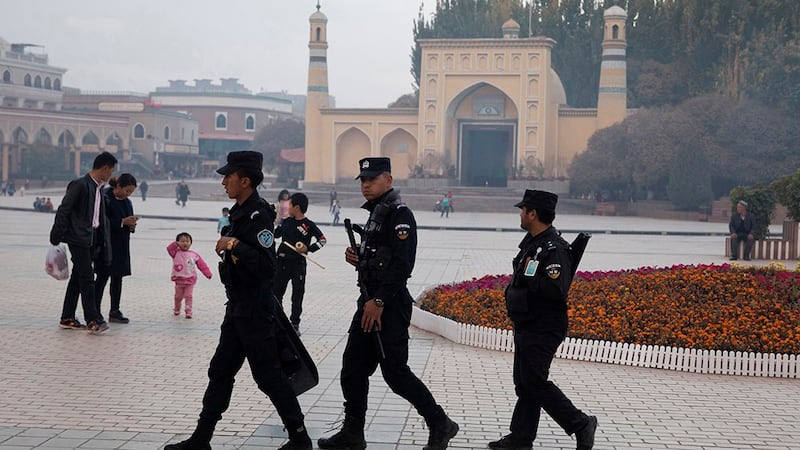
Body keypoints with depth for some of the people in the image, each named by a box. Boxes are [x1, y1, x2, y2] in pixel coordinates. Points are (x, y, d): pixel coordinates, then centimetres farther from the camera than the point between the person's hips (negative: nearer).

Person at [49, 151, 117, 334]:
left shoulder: (97, 188, 14)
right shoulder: (80, 185, -12)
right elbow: (63, 211, -12)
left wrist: (103, 242, 16)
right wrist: (56, 237, -13)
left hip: (92, 239, 9)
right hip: (79, 238, -9)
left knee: (78, 278, 11)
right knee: (87, 279, -10)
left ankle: (67, 319, 17)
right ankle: (93, 320, -11)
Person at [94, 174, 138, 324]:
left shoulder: (127, 202, 13)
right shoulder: (105, 199, -11)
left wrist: (132, 225, -5)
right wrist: (123, 222, -20)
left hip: (121, 247, 7)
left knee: (117, 278, 9)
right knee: (103, 277, -4)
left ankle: (115, 311, 14)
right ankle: (95, 311, 2)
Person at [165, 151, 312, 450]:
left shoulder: (259, 215, -19)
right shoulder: (240, 212, 11)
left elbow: (266, 265, -27)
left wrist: (234, 246, -27)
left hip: (255, 310, -10)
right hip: (238, 308, 10)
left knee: (268, 375, -3)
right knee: (220, 371, 12)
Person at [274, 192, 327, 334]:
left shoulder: (309, 225, -9)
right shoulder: (287, 221, 5)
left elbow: (323, 240, -6)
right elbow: (275, 234, 19)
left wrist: (308, 248, -16)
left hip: (298, 265, -5)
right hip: (282, 263, 5)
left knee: (297, 296, 3)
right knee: (276, 292, 9)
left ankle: (295, 323, 13)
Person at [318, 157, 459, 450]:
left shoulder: (399, 214, -13)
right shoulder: (375, 213, 18)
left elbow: (402, 264, -22)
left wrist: (379, 301, -23)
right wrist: (357, 258, 5)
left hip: (389, 307, -10)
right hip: (370, 302, 10)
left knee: (395, 372, -6)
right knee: (353, 368, 9)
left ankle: (440, 426, 7)